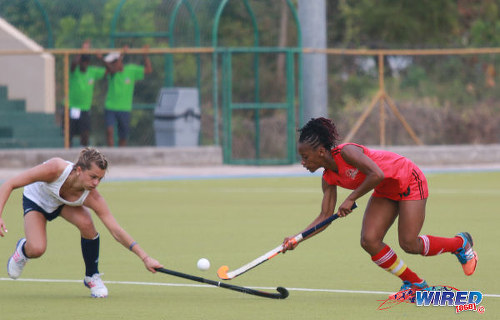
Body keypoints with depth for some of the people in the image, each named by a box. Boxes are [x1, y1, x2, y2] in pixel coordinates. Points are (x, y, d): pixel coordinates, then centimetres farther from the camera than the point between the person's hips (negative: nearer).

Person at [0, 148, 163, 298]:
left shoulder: (93, 198, -33)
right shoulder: (55, 169, -42)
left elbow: (116, 231, -30)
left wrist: (145, 258, -38)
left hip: (66, 204, 2)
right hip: (36, 200, -2)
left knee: (86, 224, -30)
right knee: (37, 249, -24)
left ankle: (92, 277, -5)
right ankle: (23, 249, 17)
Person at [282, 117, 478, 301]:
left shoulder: (346, 152, -29)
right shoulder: (328, 179, -5)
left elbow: (377, 174, -37)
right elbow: (325, 216, -3)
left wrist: (350, 199, -31)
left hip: (409, 181, -8)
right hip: (385, 192, 8)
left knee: (409, 245, -12)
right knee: (369, 241, -9)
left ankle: (461, 243, 15)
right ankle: (414, 284, 7)